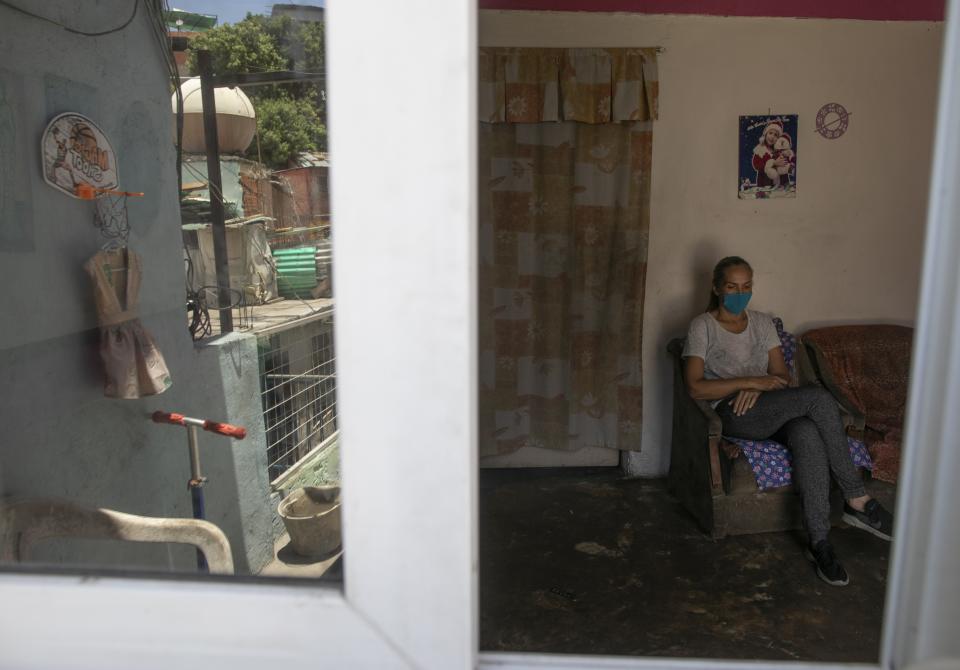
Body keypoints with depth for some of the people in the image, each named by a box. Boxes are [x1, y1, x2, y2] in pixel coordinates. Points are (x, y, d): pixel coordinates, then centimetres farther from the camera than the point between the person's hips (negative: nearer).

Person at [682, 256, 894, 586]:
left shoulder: (763, 322, 18)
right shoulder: (702, 326, 2)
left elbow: (781, 376, 11)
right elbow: (695, 387, -8)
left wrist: (758, 388, -12)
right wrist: (749, 380, -17)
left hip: (772, 413, 5)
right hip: (733, 414, -4)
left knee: (808, 434, -34)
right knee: (819, 397, -28)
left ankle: (819, 541, -31)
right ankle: (857, 501, -18)